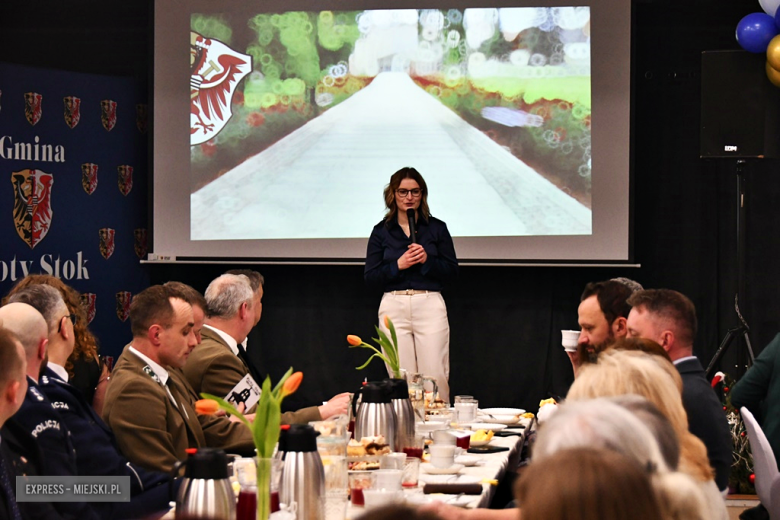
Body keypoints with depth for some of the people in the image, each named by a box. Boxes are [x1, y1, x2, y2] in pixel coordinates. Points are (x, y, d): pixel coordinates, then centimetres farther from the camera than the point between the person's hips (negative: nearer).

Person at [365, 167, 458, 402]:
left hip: (430, 305, 0)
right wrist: (398, 265, -11)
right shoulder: (381, 231, 9)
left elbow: (452, 271, 6)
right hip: (394, 307, 1)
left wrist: (427, 260, -11)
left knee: (435, 376, -7)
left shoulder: (437, 228, 8)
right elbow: (371, 277, 4)